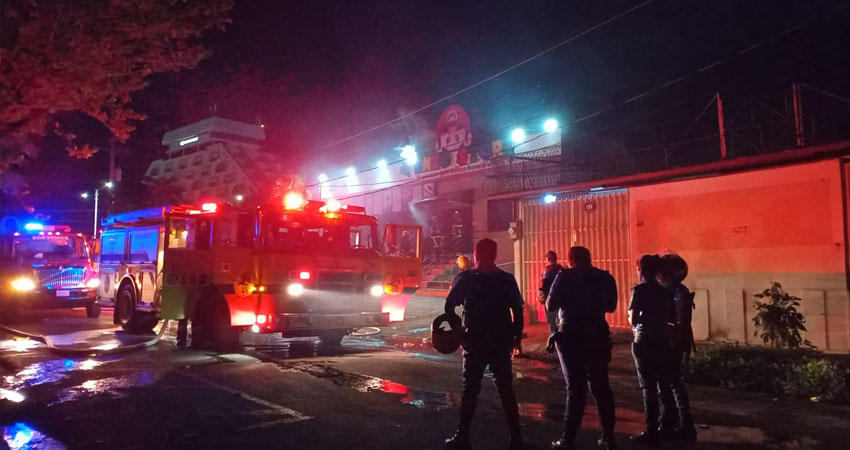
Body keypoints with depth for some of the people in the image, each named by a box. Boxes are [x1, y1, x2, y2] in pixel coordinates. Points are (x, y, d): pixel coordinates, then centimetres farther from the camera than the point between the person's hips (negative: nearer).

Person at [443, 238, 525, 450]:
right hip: (501, 342, 2)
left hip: (475, 342, -2)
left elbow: (449, 306, -7)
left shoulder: (467, 278, -7)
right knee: (505, 388, 11)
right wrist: (517, 338, 8)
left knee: (470, 389, 6)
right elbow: (517, 311, -1)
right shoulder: (507, 279, 0)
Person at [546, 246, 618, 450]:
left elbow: (550, 306, -8)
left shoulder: (565, 276, -6)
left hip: (571, 335, -3)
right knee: (601, 385, 12)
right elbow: (611, 306, 15)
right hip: (597, 334, 3)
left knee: (576, 387, 0)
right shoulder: (606, 277, 6)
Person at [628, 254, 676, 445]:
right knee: (663, 383, 16)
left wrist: (634, 319, 5)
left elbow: (632, 320, -16)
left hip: (644, 340, -6)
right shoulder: (666, 291, 5)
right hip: (662, 340, 6)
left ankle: (651, 432, 4)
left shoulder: (639, 290, -12)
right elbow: (673, 318, 10)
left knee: (648, 386, 0)